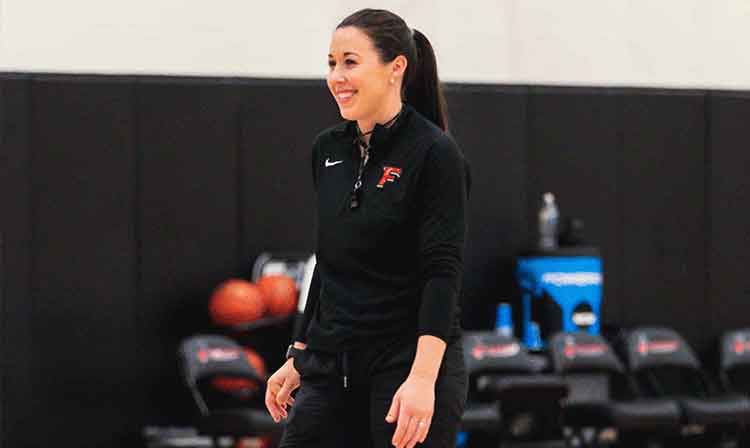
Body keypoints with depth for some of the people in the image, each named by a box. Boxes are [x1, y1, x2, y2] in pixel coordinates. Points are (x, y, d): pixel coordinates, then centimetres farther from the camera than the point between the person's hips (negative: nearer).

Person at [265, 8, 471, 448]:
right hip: (332, 370, 7)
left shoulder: (435, 154, -11)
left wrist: (423, 378, -26)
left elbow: (443, 273, -17)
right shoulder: (329, 150, 10)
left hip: (411, 366, -7)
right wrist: (299, 357, 18)